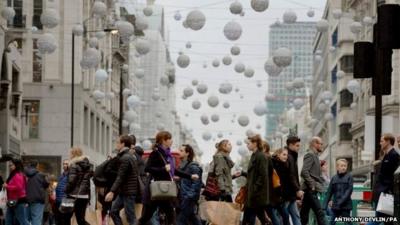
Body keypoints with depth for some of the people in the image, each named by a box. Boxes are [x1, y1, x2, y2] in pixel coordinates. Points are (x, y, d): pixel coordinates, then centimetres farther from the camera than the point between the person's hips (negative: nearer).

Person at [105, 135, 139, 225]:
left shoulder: (125, 158, -16)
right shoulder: (129, 156, 15)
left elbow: (120, 177, -22)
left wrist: (112, 192, -25)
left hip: (128, 192, -10)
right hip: (123, 192, 10)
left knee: (130, 217, -7)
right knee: (114, 210, 12)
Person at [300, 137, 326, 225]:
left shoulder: (314, 155, 21)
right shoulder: (310, 155, -9)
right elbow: (304, 171, -21)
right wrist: (312, 185, -19)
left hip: (311, 190, 10)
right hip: (311, 190, -10)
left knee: (304, 213, 8)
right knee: (320, 213, -12)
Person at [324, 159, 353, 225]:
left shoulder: (349, 177, -2)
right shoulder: (334, 178, 7)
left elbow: (349, 190, -9)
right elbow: (329, 192, 9)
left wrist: (341, 202, -17)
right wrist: (325, 206, 4)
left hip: (345, 205, -4)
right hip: (335, 206, 4)